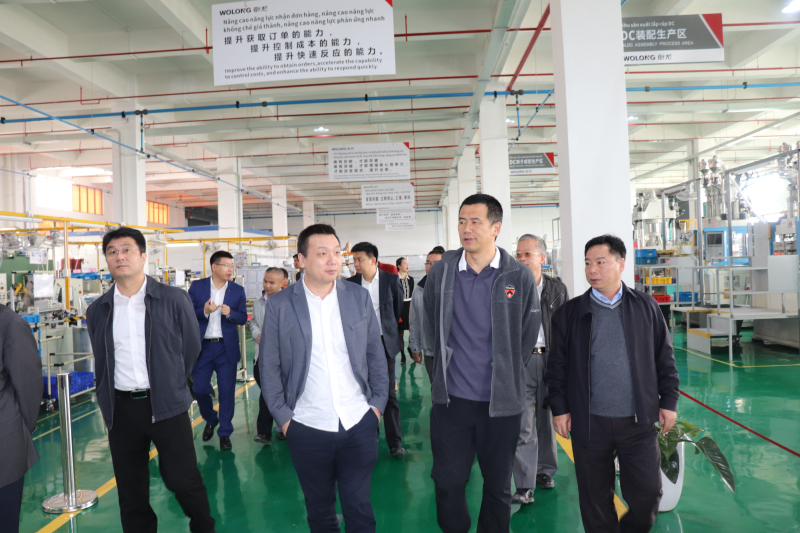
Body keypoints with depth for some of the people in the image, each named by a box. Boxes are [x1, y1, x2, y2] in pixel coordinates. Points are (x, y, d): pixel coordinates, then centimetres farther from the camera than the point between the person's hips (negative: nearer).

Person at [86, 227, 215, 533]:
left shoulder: (174, 300, -6)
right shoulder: (98, 311, 4)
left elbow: (190, 347, 3)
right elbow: (102, 363, 14)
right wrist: (107, 404, 11)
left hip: (167, 405, -3)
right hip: (121, 409, 3)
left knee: (182, 480, 4)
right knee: (130, 491, 13)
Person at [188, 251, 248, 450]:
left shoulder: (238, 290, 2)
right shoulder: (197, 287, -1)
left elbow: (243, 318, 3)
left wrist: (230, 313, -18)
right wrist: (204, 311, -21)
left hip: (227, 348, 0)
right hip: (202, 346, 0)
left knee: (226, 392, 3)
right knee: (199, 389, 7)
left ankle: (225, 433, 17)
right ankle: (210, 420, 35)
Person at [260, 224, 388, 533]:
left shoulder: (359, 297, 0)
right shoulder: (279, 305, -4)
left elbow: (376, 354, 6)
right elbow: (269, 366, 0)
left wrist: (378, 403, 2)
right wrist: (283, 416, -3)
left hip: (359, 423, 1)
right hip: (307, 429, 0)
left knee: (359, 508, 9)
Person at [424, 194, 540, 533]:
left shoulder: (519, 276, -6)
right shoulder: (441, 271, -1)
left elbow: (527, 336, 4)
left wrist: (504, 372, 6)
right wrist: (449, 367, 9)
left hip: (501, 400, -1)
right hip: (451, 397, 1)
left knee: (498, 486, 15)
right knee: (447, 482, 10)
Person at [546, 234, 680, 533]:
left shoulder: (645, 306, 4)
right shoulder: (570, 313, 1)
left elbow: (664, 357, 8)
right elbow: (557, 365, 3)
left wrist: (669, 401, 4)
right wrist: (559, 408, -1)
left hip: (638, 421, 1)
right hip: (589, 423, 0)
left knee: (647, 494, 7)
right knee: (595, 499, 10)